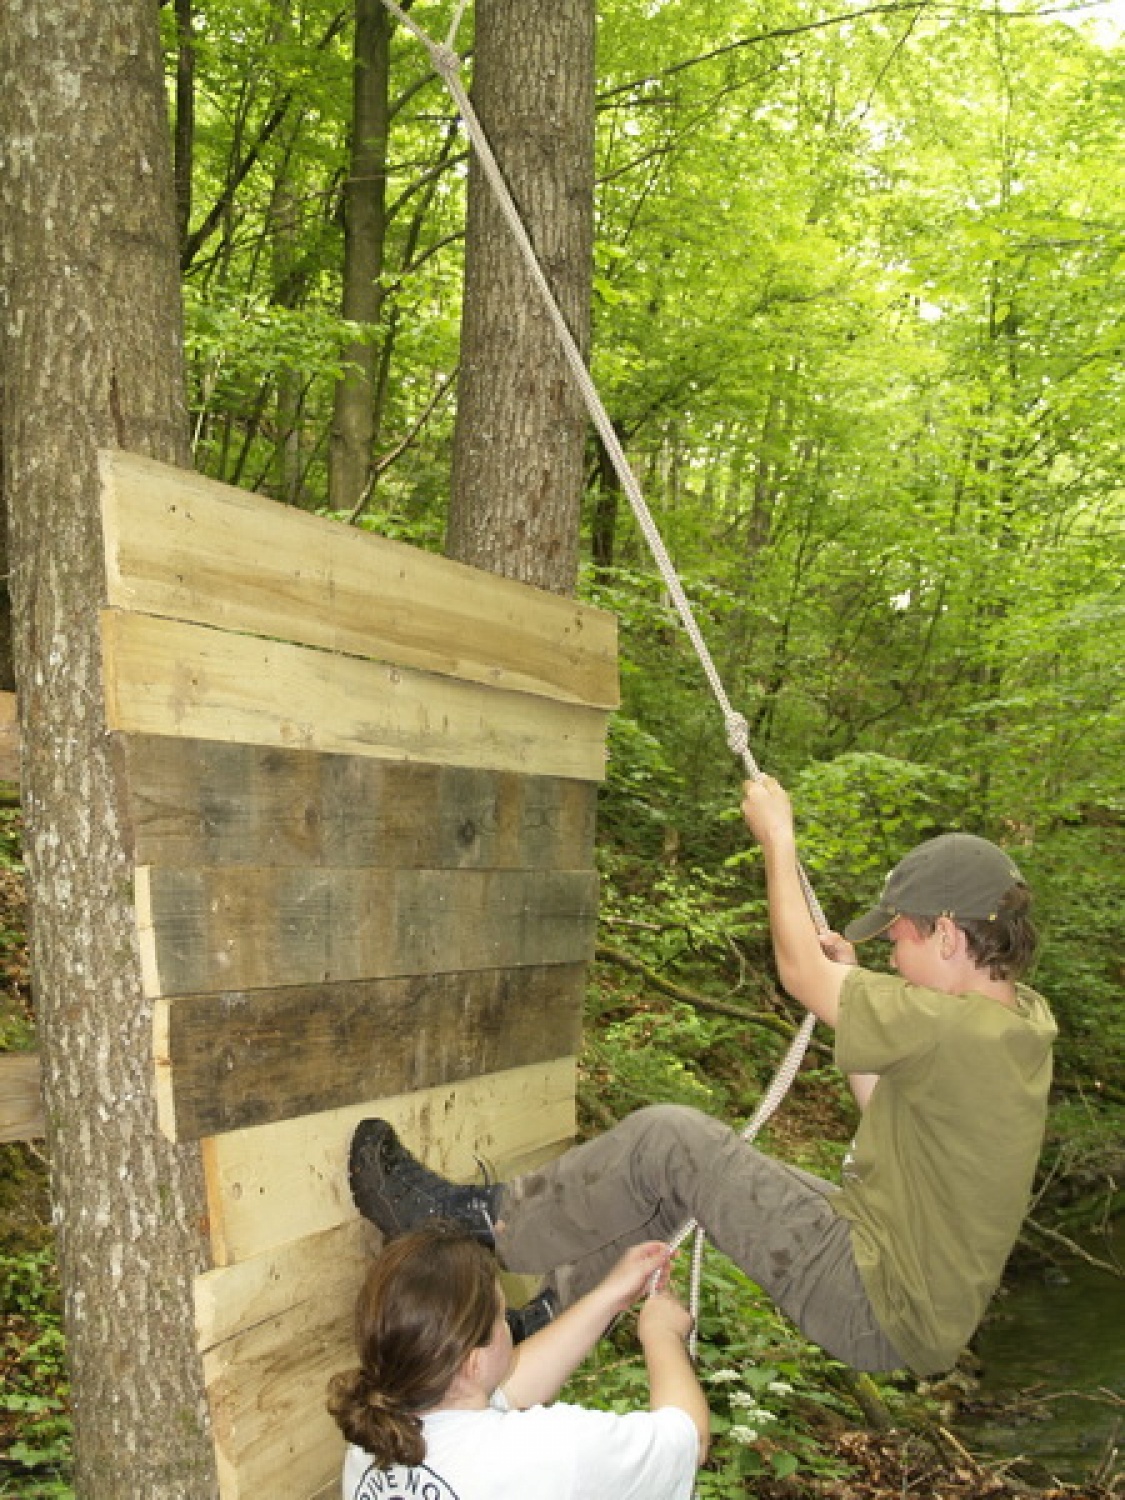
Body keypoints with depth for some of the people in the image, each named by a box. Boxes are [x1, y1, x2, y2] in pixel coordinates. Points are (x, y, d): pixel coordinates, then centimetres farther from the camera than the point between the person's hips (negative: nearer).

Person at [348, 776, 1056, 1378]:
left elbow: (800, 971, -13)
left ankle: (486, 1220, 5)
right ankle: (554, 1307, 26)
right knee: (687, 1157, 14)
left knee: (666, 1138, -12)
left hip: (879, 1315, -9)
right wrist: (854, 988, 10)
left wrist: (777, 837, -2)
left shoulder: (955, 1030, -26)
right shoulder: (1024, 1021, 2)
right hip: (917, 1301, 9)